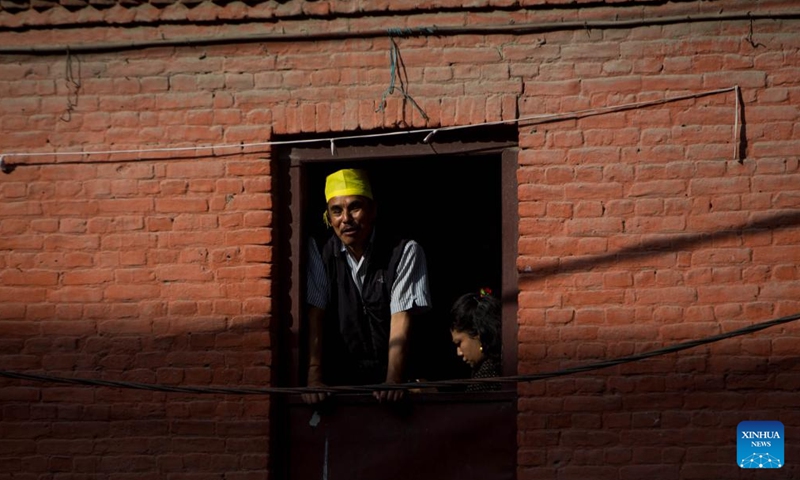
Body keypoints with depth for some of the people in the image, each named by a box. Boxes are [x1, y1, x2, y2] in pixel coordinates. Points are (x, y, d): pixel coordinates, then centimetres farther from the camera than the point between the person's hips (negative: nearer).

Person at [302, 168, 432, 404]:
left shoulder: (406, 252, 0)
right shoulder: (318, 252, 5)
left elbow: (401, 320, -9)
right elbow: (315, 316, -4)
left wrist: (393, 381, -21)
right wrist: (314, 378, -16)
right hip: (338, 376, 1)